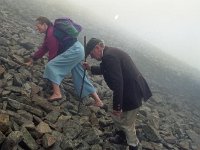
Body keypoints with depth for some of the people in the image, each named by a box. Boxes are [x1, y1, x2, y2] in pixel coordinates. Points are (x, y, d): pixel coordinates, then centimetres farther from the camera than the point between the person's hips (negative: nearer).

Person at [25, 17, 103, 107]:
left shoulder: (51, 34, -14)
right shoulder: (49, 32, 18)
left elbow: (53, 53, -12)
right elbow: (43, 49, 24)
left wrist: (50, 64, 4)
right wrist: (31, 60, 28)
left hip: (74, 51, -11)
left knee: (51, 66, -15)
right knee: (80, 77, 12)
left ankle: (57, 93, -21)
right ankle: (98, 100, 17)